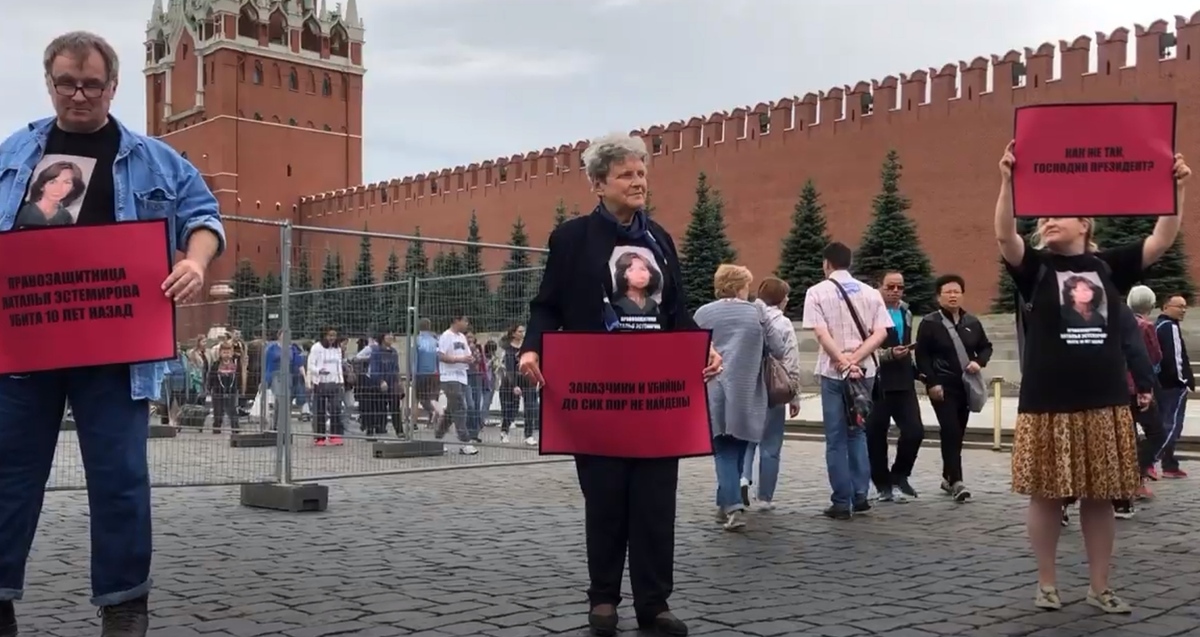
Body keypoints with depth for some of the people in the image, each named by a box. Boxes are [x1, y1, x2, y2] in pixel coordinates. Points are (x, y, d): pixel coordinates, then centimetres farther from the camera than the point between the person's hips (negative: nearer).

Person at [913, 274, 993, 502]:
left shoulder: (972, 322, 9)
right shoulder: (929, 323, -5)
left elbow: (986, 347, 18)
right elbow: (922, 355, -7)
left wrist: (979, 362, -4)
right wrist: (931, 382, -15)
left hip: (965, 385, 5)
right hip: (942, 386, -5)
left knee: (958, 433, 10)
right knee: (950, 431, -14)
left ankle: (948, 477, 23)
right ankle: (956, 481, -16)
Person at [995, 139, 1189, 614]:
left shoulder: (1108, 265, 7)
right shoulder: (1035, 266, 1)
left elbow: (1162, 240, 1)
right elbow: (1004, 236, -16)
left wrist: (1176, 189, -10)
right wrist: (1008, 180, -28)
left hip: (1105, 402, 2)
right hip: (1047, 404, -2)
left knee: (1100, 498, 8)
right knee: (1046, 495, 4)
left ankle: (1099, 588, 20)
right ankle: (1046, 584, 18)